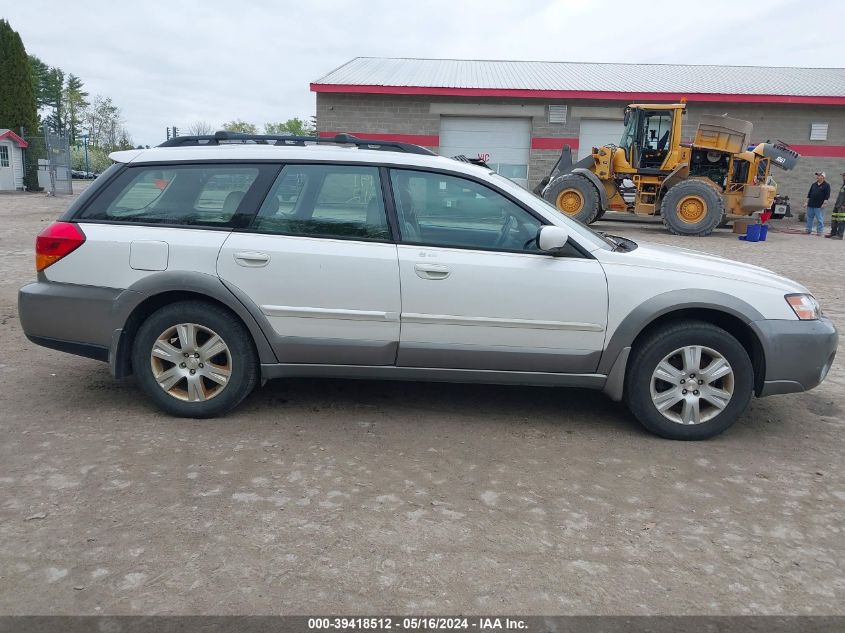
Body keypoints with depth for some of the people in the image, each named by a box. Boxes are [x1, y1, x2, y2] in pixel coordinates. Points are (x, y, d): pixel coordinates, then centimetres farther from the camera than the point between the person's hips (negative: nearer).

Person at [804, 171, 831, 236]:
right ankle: (808, 230, 17)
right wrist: (806, 202, 12)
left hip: (819, 206, -5)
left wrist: (824, 204, -14)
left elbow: (827, 196, -6)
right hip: (810, 205, 5)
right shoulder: (813, 184, 14)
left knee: (820, 219, -1)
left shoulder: (826, 185, -2)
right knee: (809, 218, 9)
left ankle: (819, 231, 4)